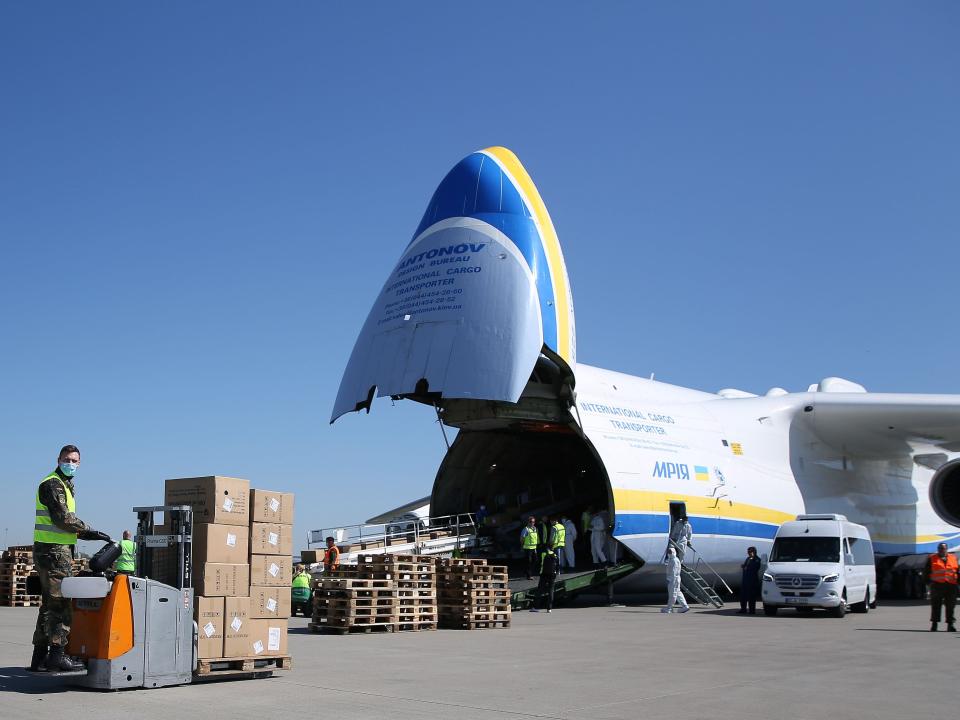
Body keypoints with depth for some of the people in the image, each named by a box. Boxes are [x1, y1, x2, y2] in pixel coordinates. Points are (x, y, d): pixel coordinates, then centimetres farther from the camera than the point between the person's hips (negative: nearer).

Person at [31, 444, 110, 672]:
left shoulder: (66, 485, 21)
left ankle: (39, 658, 17)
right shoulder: (52, 484, -10)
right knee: (59, 604, -10)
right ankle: (57, 657, -9)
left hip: (60, 550, 10)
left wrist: (89, 534, 12)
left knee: (50, 604, 12)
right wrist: (92, 532, -16)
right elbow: (63, 518, -20)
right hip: (54, 551, -10)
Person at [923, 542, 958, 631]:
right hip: (937, 585, -1)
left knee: (950, 606, 1)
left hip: (951, 585, 1)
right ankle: (934, 625, 7)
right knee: (936, 605, 1)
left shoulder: (954, 558, 12)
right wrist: (927, 581, 0)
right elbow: (926, 571, 9)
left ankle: (950, 625, 5)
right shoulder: (932, 559, 7)